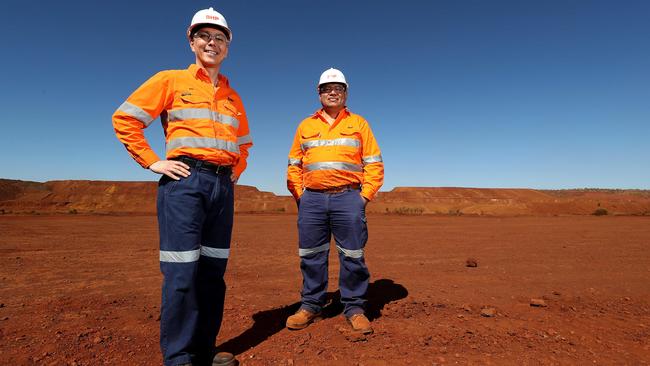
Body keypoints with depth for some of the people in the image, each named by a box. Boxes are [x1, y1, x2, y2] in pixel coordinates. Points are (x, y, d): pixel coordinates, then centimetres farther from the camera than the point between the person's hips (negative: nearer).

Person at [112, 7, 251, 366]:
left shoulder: (233, 97, 20)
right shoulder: (171, 80, 7)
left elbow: (244, 142, 31)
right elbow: (124, 118, 2)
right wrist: (153, 162, -5)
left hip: (223, 186, 5)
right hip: (185, 180, -5)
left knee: (213, 270, 7)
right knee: (181, 272, -7)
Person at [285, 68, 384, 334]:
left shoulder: (358, 124, 12)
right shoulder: (306, 126, 17)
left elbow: (374, 163, 6)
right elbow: (294, 165, 16)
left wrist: (365, 195, -3)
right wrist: (299, 194, 4)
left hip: (348, 197, -2)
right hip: (312, 199, 2)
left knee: (352, 256, 0)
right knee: (311, 255, 6)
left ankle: (354, 307, 14)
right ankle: (311, 305, 20)